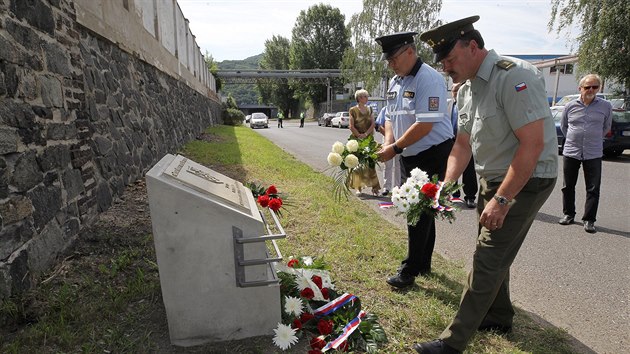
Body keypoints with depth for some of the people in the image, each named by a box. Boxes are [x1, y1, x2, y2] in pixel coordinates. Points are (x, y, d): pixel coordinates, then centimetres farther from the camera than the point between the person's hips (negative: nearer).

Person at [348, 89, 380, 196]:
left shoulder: (369, 109, 11)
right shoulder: (353, 110, -2)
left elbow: (373, 124, 3)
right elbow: (351, 126, -7)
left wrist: (365, 134, -10)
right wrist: (359, 136, -11)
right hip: (357, 140, -3)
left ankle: (374, 187, 0)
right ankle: (358, 187, 9)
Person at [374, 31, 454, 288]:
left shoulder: (429, 79, -16)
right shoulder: (394, 82, 11)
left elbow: (425, 125, -24)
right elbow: (390, 117, 15)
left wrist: (396, 148, -18)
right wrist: (388, 143, -3)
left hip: (433, 156, -8)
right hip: (410, 158, 9)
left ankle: (410, 269, 10)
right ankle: (423, 265, 30)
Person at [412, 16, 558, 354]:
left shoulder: (513, 76, -21)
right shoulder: (466, 89, 6)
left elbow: (532, 144, -26)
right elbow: (463, 144, 10)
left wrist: (501, 199, -25)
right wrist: (446, 185, -2)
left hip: (526, 180, -8)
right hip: (491, 180, 8)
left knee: (487, 260, -7)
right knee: (493, 252, 17)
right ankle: (498, 317, 37)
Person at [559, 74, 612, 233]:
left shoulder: (606, 106, 1)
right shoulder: (570, 106, 1)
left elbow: (606, 127, 15)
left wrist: (595, 140, 15)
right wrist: (573, 139, 13)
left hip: (593, 154, -1)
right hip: (570, 152, 1)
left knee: (593, 189, 1)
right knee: (568, 186, 9)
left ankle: (589, 220, 11)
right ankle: (568, 214, 23)